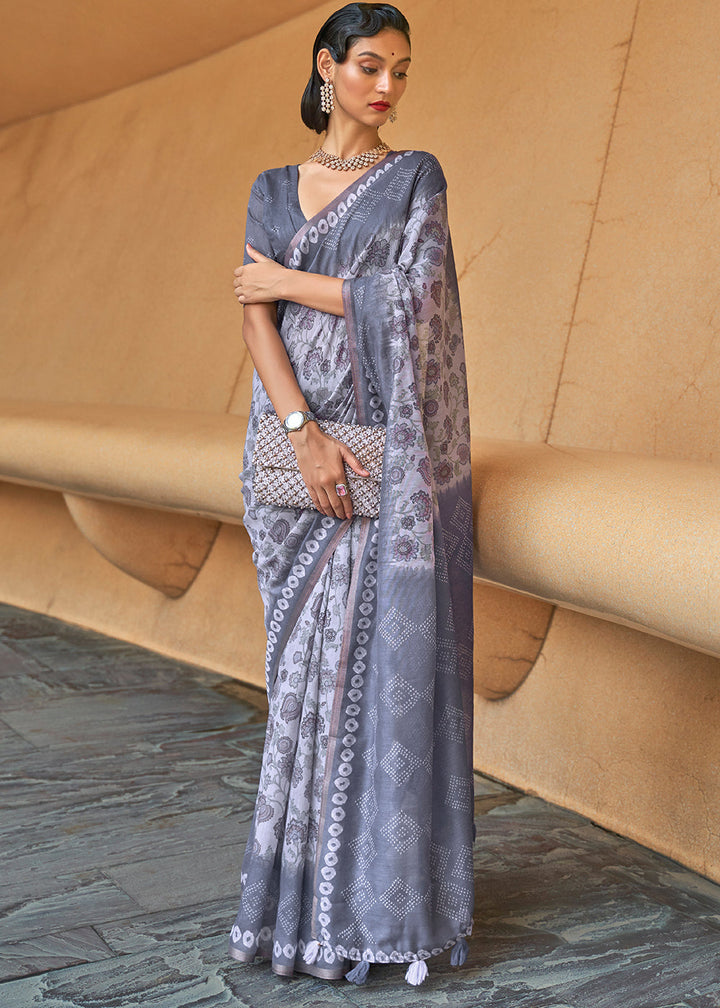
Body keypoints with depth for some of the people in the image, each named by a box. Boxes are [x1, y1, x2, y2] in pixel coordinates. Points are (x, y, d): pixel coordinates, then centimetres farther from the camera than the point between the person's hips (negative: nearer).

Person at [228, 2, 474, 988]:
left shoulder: (418, 176, 5)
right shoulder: (273, 190, 12)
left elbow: (411, 298, -10)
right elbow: (257, 319, -1)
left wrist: (289, 283, -4)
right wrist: (304, 433, -16)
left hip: (395, 458, -3)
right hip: (302, 449, 3)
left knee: (396, 664, -2)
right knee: (311, 665, 7)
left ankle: (395, 894, 11)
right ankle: (311, 888, 20)